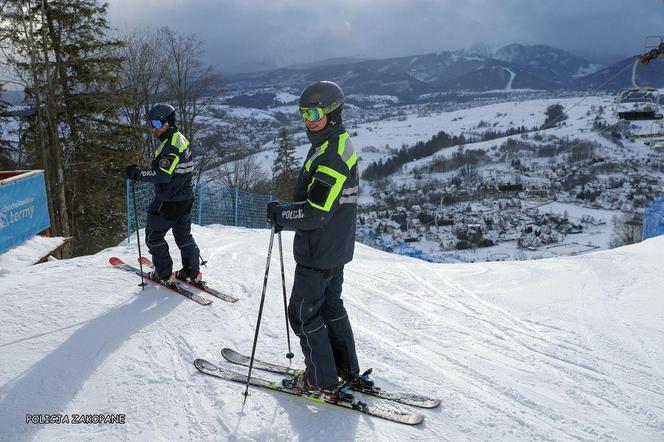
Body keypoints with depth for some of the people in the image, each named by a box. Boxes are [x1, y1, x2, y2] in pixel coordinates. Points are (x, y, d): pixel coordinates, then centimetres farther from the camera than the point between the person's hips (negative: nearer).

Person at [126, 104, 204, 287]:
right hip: (185, 198, 9)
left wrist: (138, 174, -20)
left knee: (153, 235, 7)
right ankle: (193, 273, 23)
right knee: (184, 235, 19)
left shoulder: (171, 144, -21)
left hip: (169, 201, -9)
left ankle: (164, 274, 12)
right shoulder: (181, 139, 10)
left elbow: (163, 174, -29)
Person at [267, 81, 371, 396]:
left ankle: (322, 379, 17)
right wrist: (287, 212, 10)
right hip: (336, 250, 10)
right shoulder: (340, 144, 9)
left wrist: (279, 214, -14)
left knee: (303, 313, 4)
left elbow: (315, 213, -27)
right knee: (330, 306, 21)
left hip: (318, 253, -10)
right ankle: (348, 370, 32)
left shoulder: (331, 155, -25)